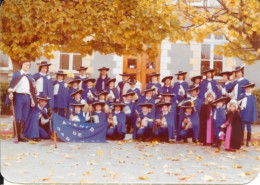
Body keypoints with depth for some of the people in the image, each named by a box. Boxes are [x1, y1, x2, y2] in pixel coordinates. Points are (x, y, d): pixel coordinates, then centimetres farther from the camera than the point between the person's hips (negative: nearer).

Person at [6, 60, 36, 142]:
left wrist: (33, 100, 14)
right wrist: (10, 92, -22)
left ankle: (21, 135, 8)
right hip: (19, 96, -4)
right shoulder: (17, 74, 7)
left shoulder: (30, 77, 20)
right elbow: (12, 84, -5)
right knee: (17, 117, -7)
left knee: (24, 117, 3)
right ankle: (16, 135, -4)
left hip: (27, 97, 5)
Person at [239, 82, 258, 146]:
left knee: (249, 128, 4)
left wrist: (253, 117, -6)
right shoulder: (242, 96, 4)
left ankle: (248, 142, 11)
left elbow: (254, 107, -4)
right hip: (242, 115, 3)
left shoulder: (253, 97, -3)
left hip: (249, 115, -3)